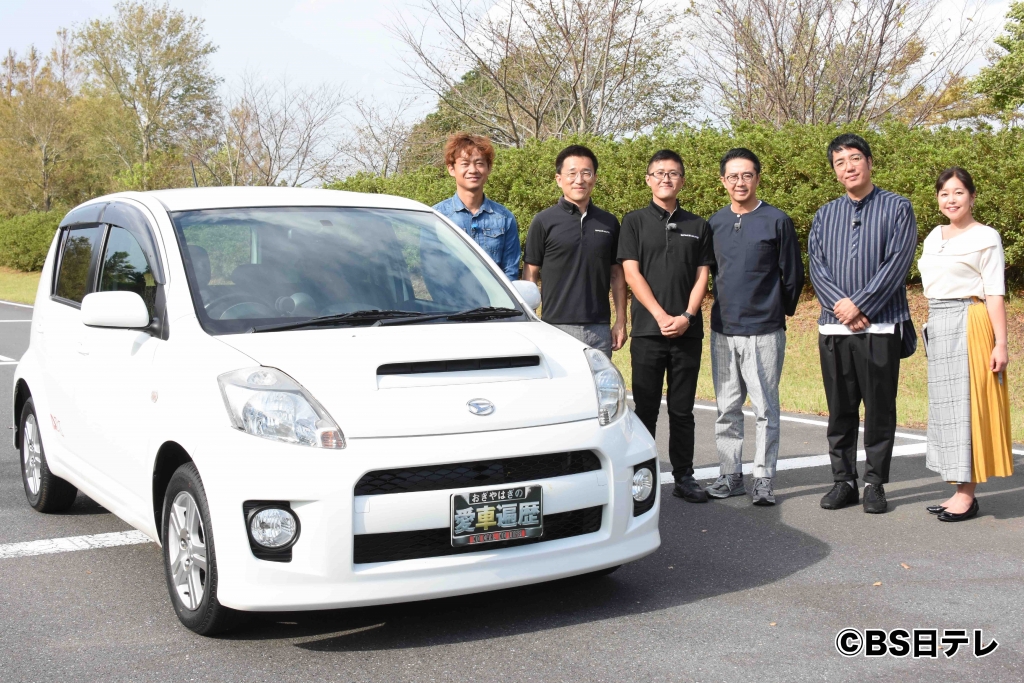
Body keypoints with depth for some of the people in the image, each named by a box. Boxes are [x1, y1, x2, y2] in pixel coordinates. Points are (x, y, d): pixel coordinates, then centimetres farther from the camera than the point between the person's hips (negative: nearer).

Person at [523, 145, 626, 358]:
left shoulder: (609, 223, 10)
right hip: (558, 326, -3)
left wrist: (620, 322, 8)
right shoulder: (544, 222, 0)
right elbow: (530, 276, 0)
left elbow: (616, 275, 14)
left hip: (600, 329, 3)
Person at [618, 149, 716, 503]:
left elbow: (702, 275, 7)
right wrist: (661, 316, -12)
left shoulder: (698, 226, 12)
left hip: (687, 331, 2)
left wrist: (686, 317, -9)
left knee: (682, 410, 7)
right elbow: (632, 273, -3)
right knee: (646, 409, 2)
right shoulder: (635, 221, 5)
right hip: (648, 331, -2)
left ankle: (684, 477, 15)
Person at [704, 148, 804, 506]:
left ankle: (763, 479, 6)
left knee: (765, 408, 0)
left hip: (764, 331, -4)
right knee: (727, 408, 9)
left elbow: (793, 275, 1)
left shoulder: (776, 221, -3)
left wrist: (777, 312, 8)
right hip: (723, 329, 4)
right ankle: (730, 475, 17)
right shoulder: (715, 223, 9)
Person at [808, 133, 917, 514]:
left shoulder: (897, 208, 3)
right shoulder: (825, 215, 14)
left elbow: (897, 263, -8)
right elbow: (816, 267, 4)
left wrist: (860, 306, -14)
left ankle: (875, 483, 10)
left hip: (880, 326, -3)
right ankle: (843, 481, 16)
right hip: (833, 327, 3)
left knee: (879, 408, 1)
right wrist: (841, 305, -13)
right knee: (840, 410, 7)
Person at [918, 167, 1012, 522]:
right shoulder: (934, 237, 15)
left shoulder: (985, 237, -5)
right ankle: (959, 490, 14)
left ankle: (967, 495, 0)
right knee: (945, 406, 7)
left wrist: (1000, 342, -14)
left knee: (967, 403, -5)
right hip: (938, 326, 7)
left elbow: (995, 294, -9)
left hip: (969, 324, -7)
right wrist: (932, 328, 12)